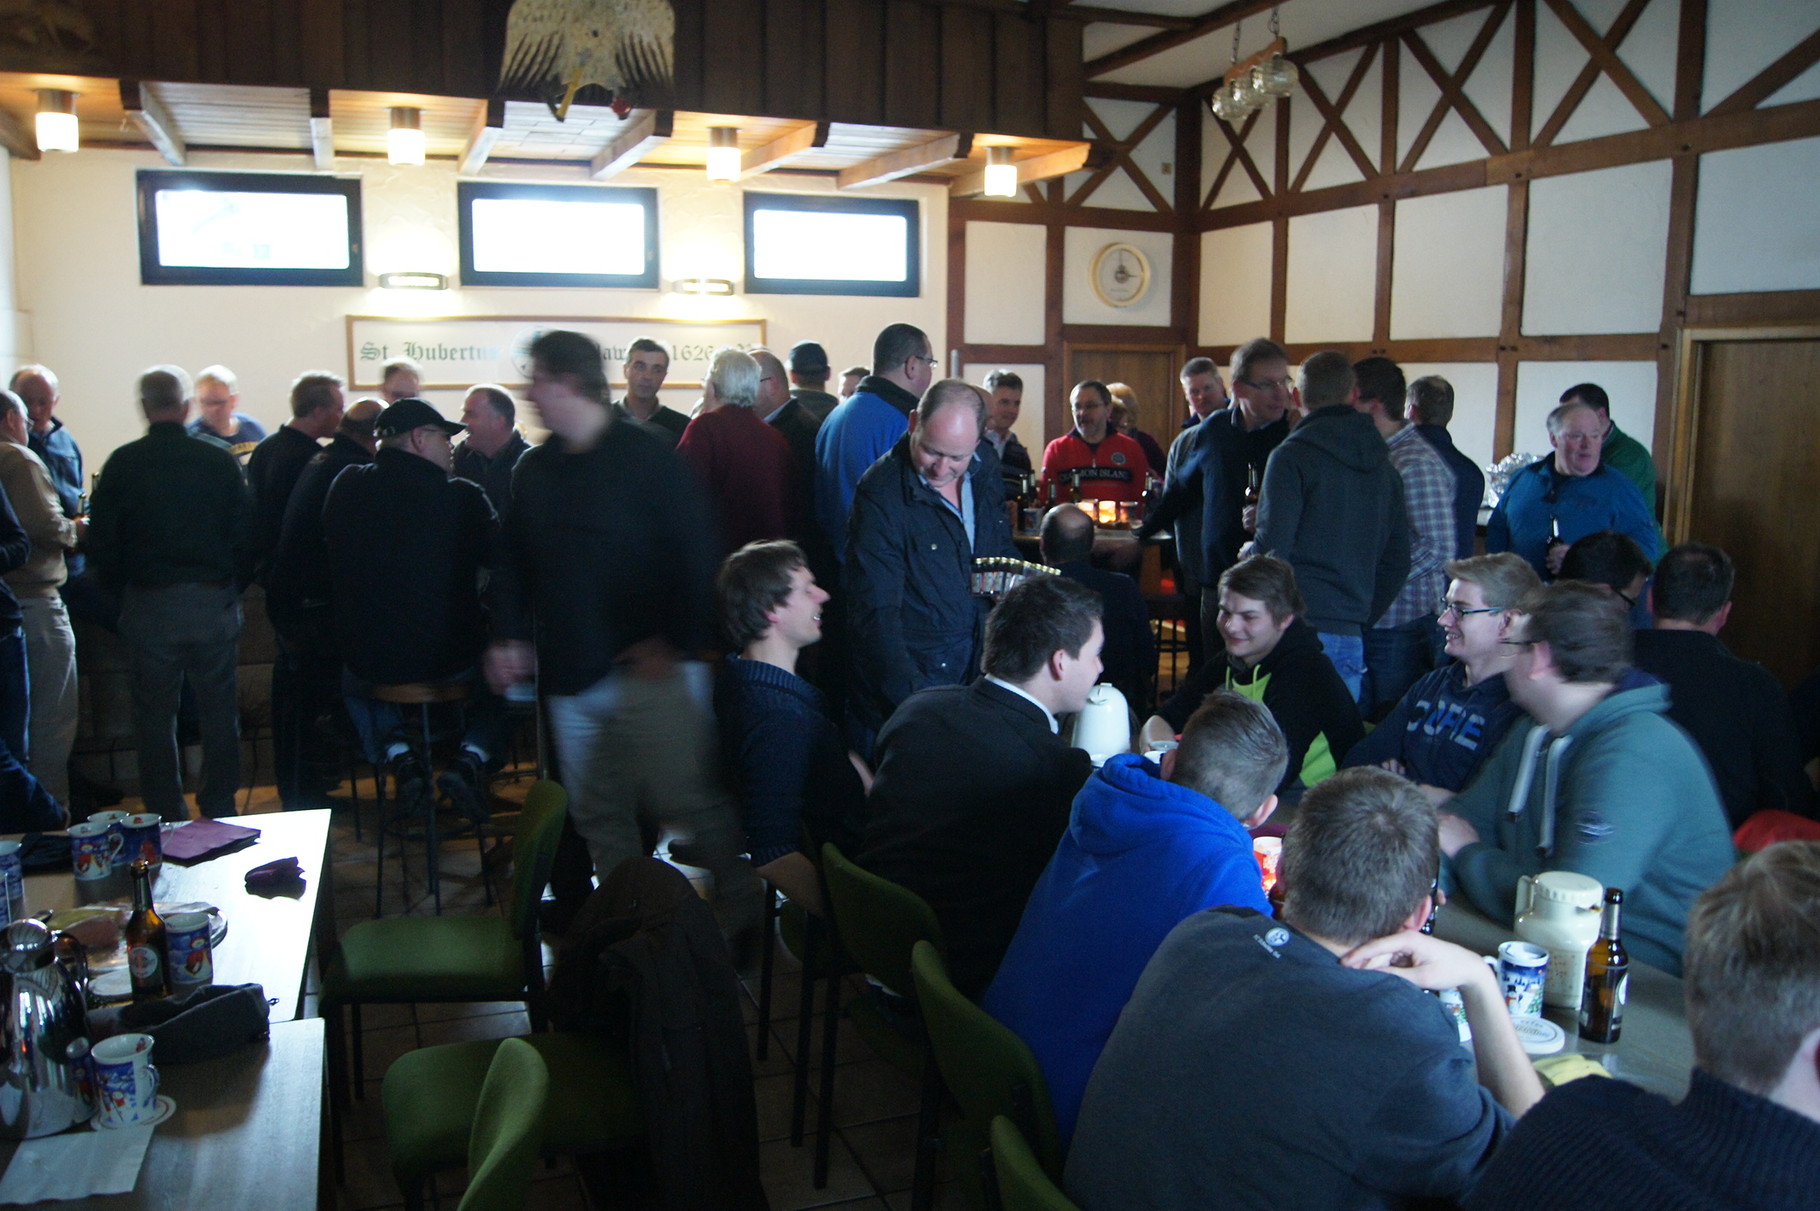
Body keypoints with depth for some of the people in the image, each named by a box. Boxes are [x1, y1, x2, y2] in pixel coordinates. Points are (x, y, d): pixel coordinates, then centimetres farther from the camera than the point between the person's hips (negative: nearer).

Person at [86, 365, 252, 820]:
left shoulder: (122, 463, -5)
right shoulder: (219, 460, -4)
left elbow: (100, 543, -3)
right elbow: (246, 533, -2)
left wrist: (126, 587, 13)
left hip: (148, 605, 0)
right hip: (214, 602, 0)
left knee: (155, 714, 11)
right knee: (220, 710, 11)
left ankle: (166, 816, 15)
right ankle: (219, 809, 17)